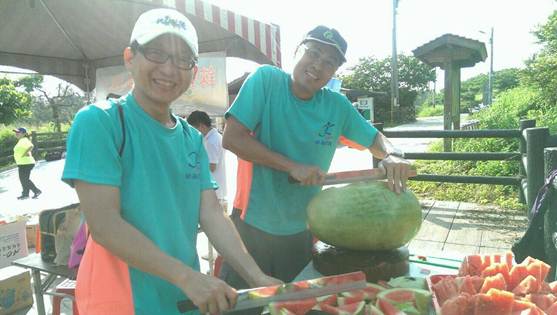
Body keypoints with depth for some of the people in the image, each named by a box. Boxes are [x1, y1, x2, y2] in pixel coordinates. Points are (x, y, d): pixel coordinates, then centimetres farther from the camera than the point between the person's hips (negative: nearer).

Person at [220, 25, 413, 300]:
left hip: (302, 231, 4)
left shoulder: (338, 106, -1)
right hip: (253, 225, -3)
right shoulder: (266, 80, -12)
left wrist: (392, 156, -14)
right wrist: (292, 166, -22)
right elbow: (231, 138, -18)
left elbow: (375, 139, 10)